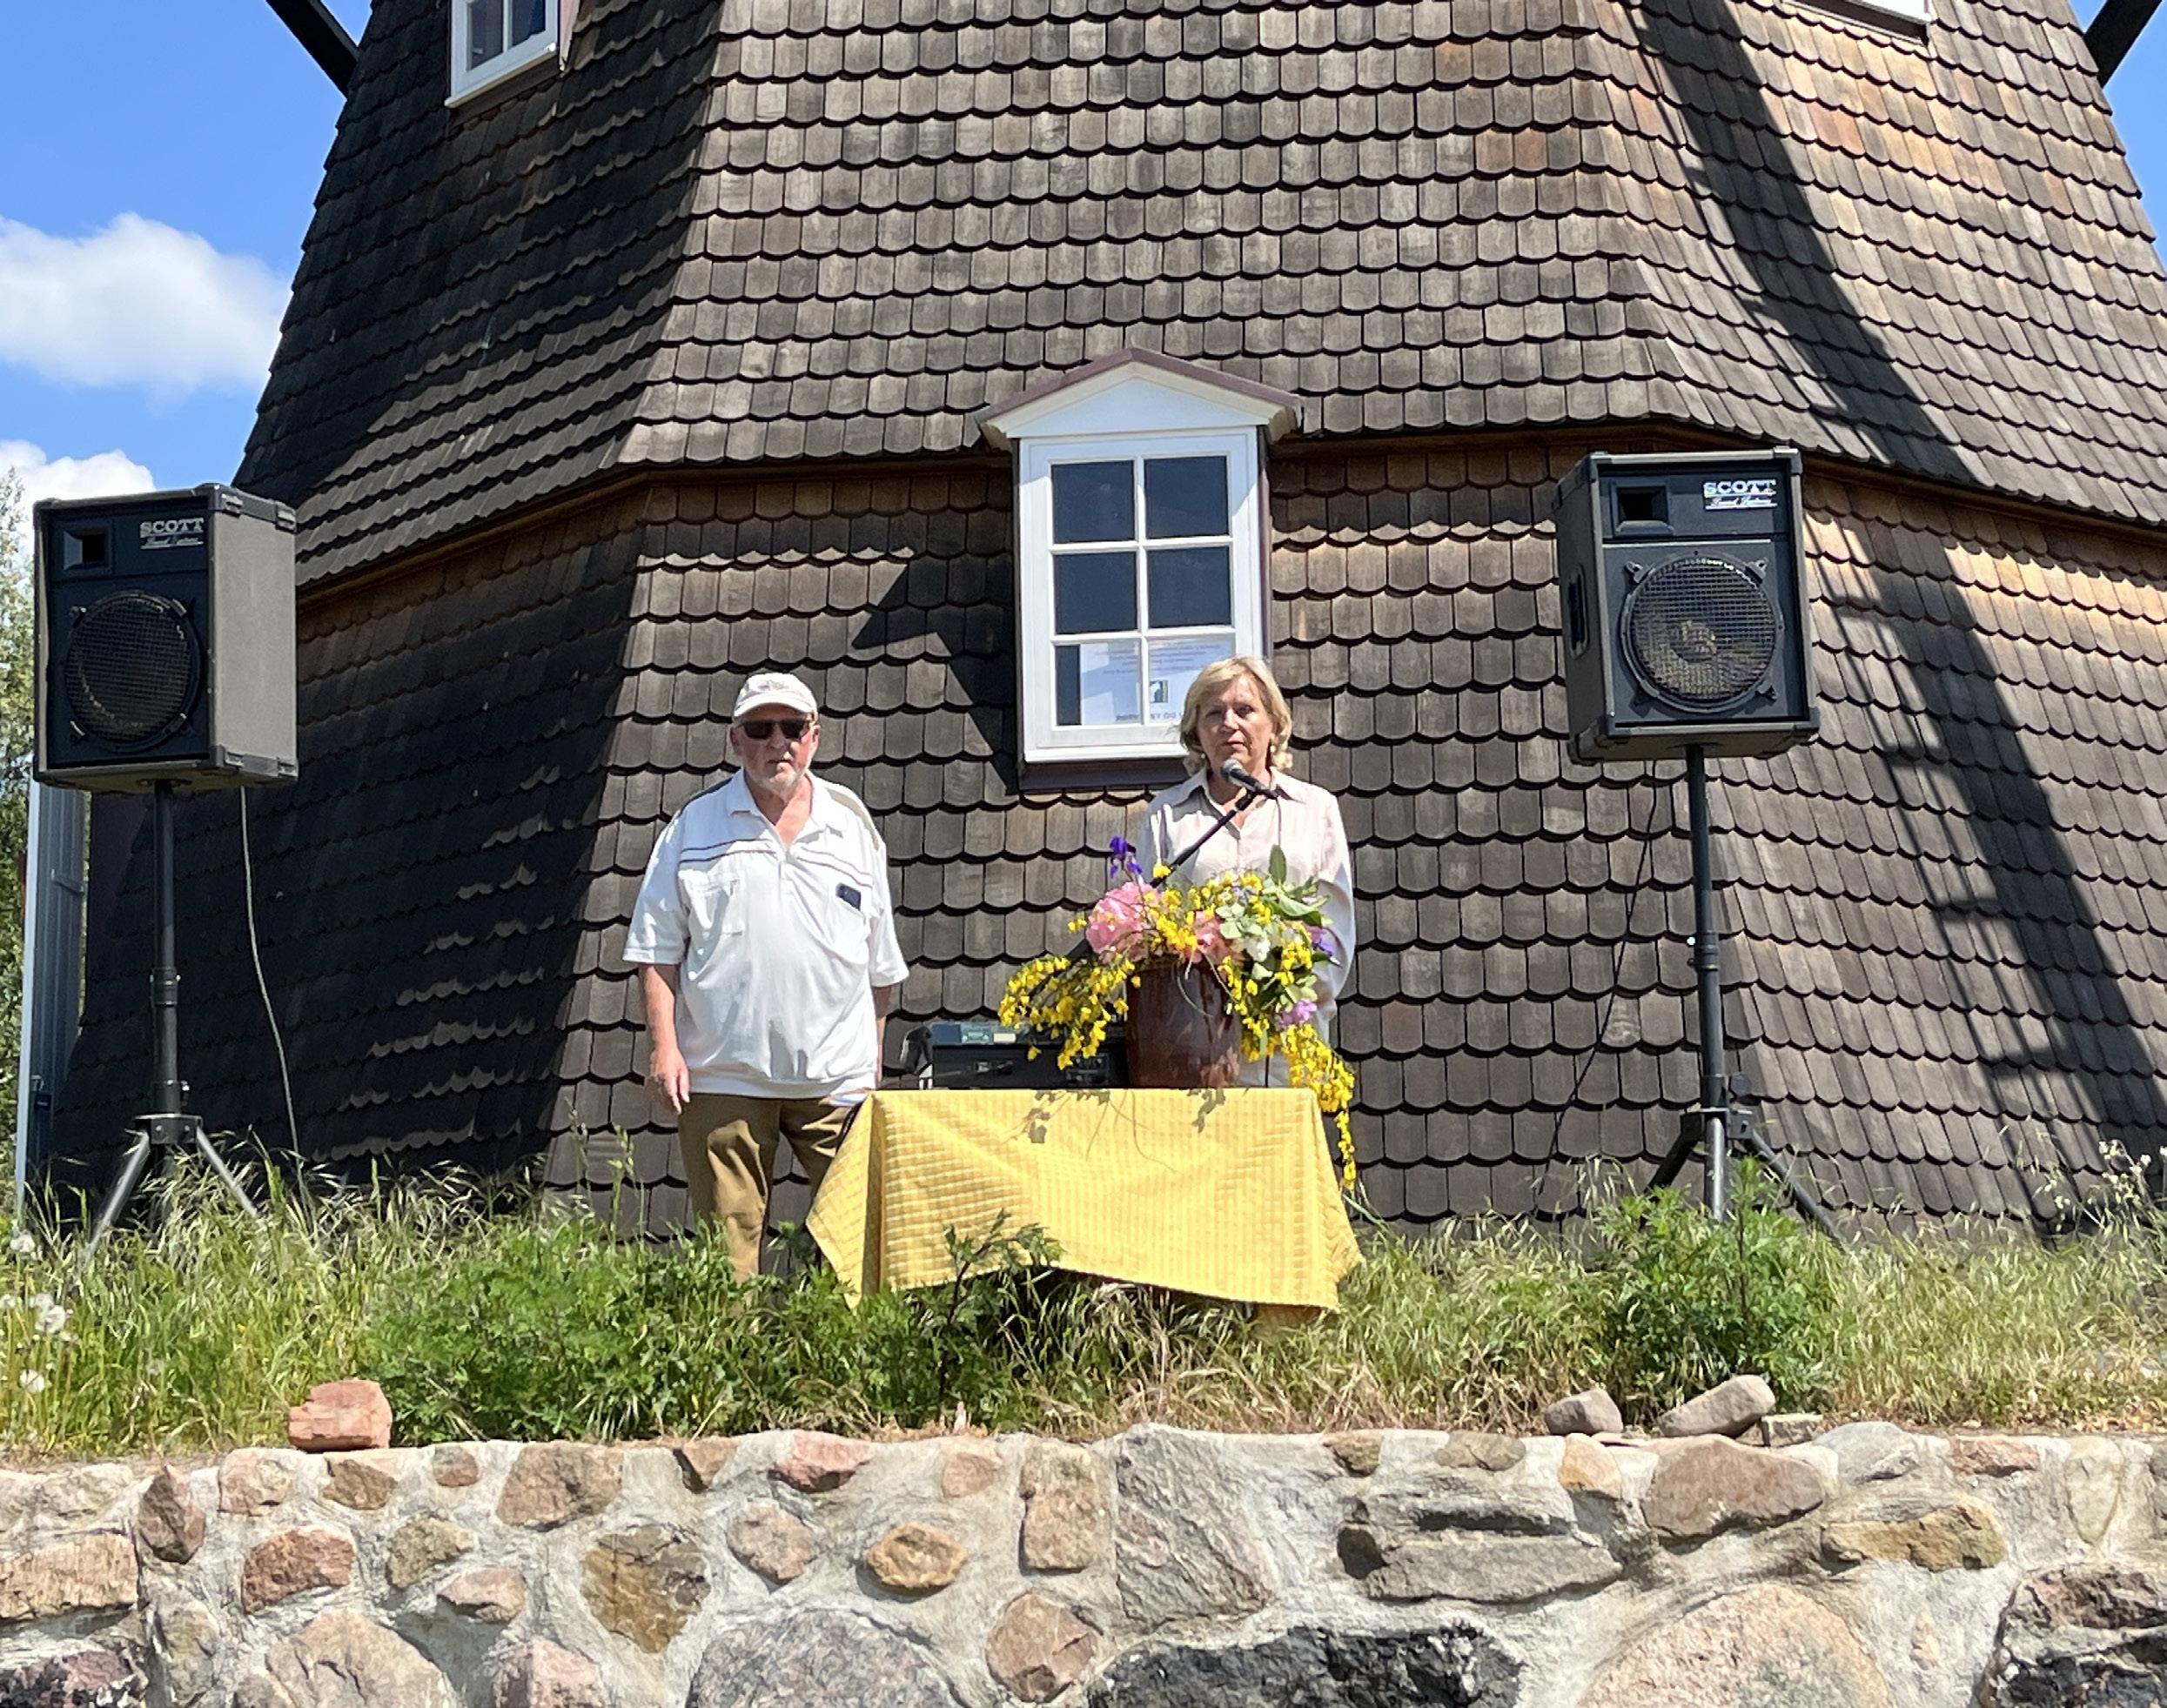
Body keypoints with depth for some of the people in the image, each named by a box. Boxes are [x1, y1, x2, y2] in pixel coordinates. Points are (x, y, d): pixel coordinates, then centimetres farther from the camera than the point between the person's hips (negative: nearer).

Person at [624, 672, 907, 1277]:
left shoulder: (853, 824, 13)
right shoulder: (695, 827, 9)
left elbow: (880, 961, 17)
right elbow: (658, 950, 7)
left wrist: (874, 1056, 14)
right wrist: (664, 1045, -3)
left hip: (836, 1075, 1)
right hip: (723, 1075, -1)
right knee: (727, 1240, -1)